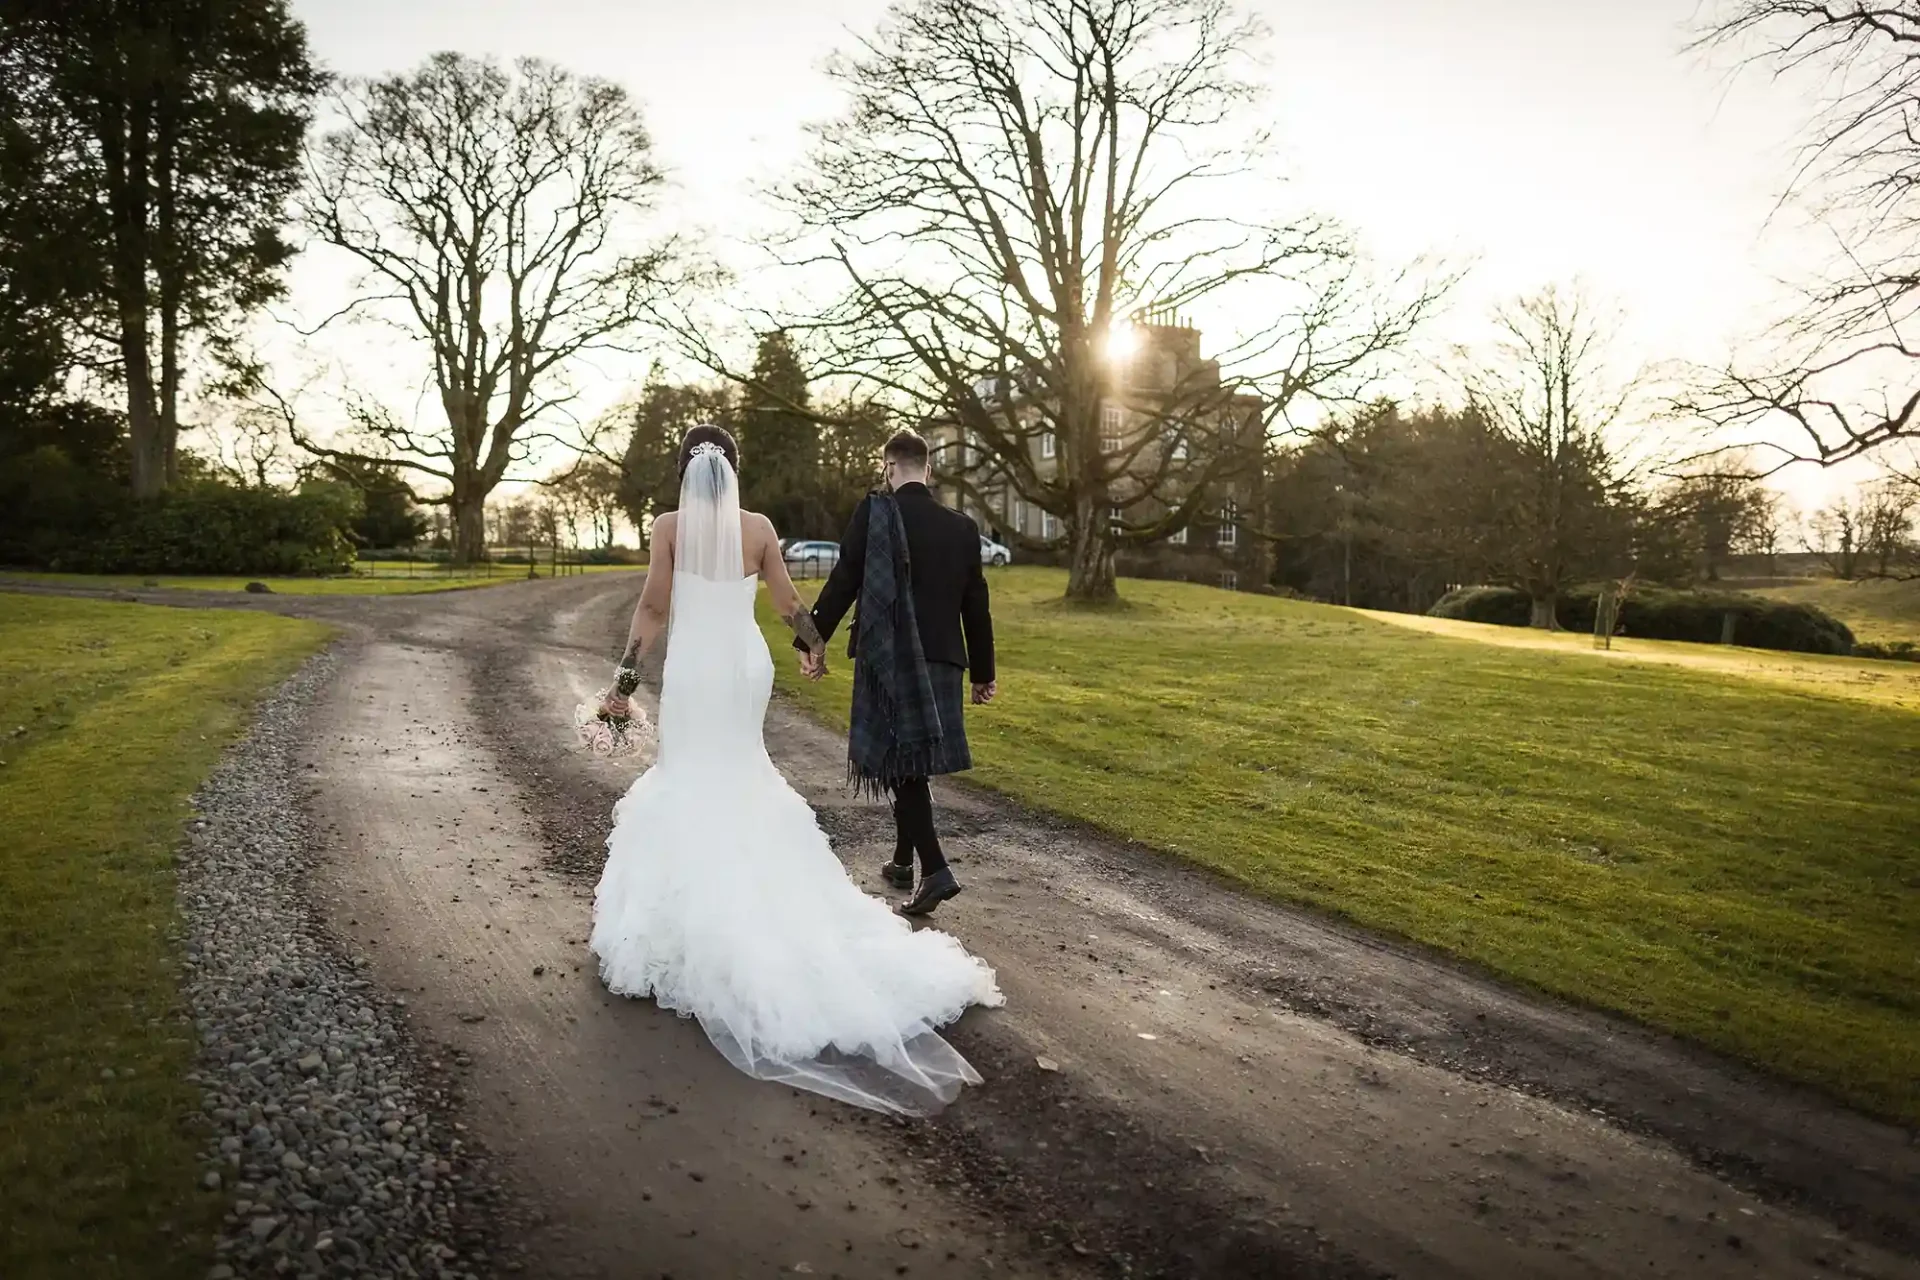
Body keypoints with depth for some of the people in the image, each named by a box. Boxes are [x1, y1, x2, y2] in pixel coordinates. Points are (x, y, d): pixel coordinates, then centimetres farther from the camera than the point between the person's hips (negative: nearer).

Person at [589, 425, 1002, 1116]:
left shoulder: (670, 526, -6)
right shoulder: (759, 528, -1)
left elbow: (653, 608, -9)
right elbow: (788, 602, 5)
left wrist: (626, 674, -4)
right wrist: (815, 643, 23)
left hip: (691, 666, -2)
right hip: (747, 663, 3)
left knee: (691, 777, 9)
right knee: (737, 770, 18)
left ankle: (702, 911, 11)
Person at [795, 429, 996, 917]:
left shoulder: (875, 512, -8)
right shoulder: (962, 526, 5)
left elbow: (843, 582, -9)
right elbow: (976, 606, 9)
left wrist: (812, 641, 1)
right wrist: (982, 672, 17)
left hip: (890, 658, -5)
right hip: (942, 660, 5)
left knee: (901, 763, -1)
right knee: (911, 763, 17)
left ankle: (935, 871, -10)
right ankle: (903, 862, 30)